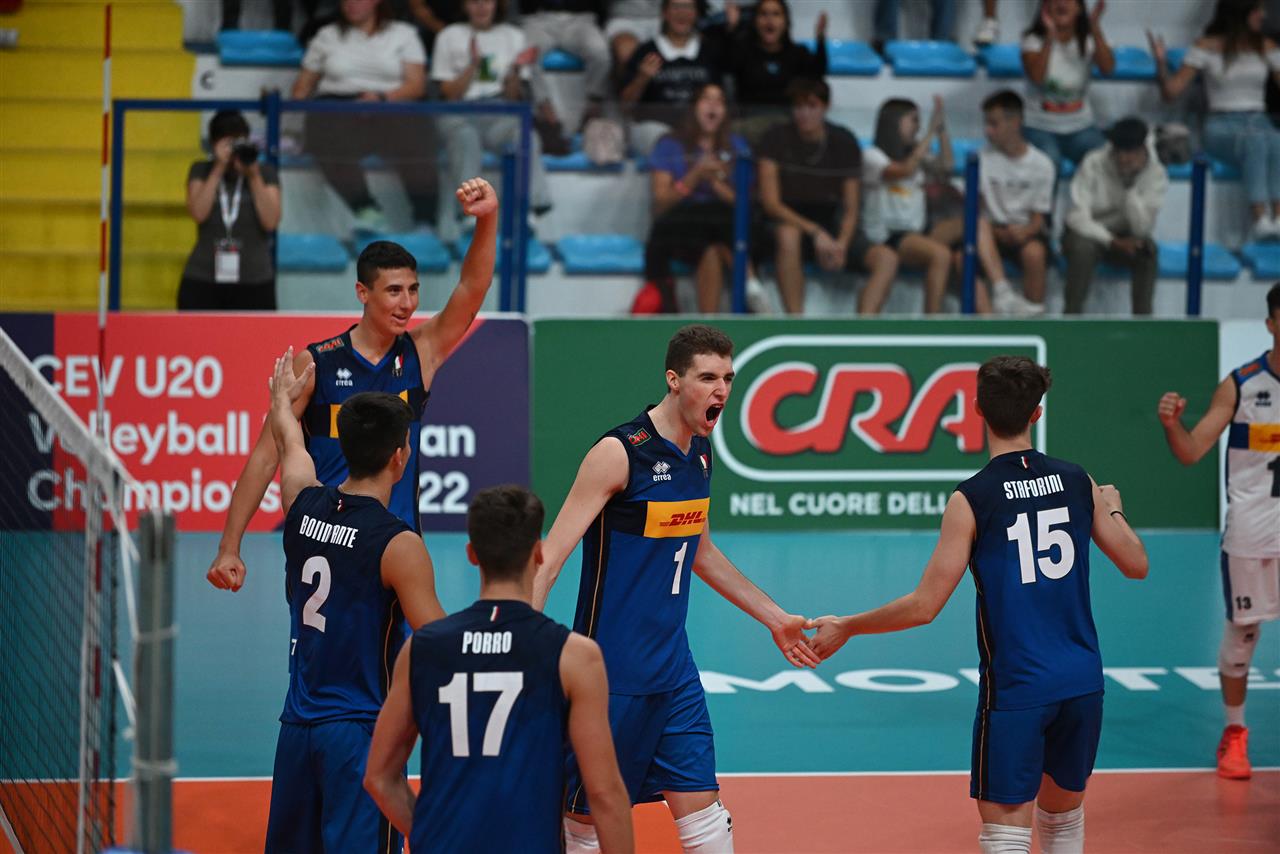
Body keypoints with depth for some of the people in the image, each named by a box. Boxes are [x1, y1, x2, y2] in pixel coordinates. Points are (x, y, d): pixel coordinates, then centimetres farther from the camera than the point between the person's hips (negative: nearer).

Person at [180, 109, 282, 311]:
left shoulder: (266, 173, 4)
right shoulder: (201, 171, 6)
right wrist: (219, 169, -14)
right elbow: (198, 213, -12)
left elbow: (271, 221, -10)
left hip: (254, 283, -1)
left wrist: (254, 176, -15)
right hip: (202, 281, 1)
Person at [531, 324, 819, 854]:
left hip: (673, 669, 7)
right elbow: (548, 562, -18)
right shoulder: (619, 452, -15)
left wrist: (774, 617, 30)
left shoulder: (699, 453, 8)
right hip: (611, 675, -7)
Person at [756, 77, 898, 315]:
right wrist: (815, 232, -24)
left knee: (887, 258, -22)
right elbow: (770, 202, -12)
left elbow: (851, 209, 2)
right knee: (788, 236, -40)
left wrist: (842, 244, -19)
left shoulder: (845, 142, 2)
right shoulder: (777, 139, -5)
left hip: (833, 225, 3)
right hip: (792, 222, -3)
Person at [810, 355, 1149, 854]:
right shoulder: (1077, 482, 2)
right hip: (1082, 682, 5)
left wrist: (845, 627, 1)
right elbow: (1136, 565, 11)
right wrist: (1113, 510, 31)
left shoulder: (972, 500, -11)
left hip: (1015, 688, -5)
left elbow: (924, 606, -12)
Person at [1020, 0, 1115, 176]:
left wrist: (1095, 28, -32)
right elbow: (1036, 77, -24)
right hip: (1041, 129, -2)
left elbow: (1107, 68, -20)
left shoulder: (1088, 40, 0)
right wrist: (1050, 37, -33)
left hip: (1081, 128, 2)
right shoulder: (1034, 40, -5)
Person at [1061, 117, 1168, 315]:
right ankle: (1071, 315, -26)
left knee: (1147, 249, -31)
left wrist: (1130, 185, -31)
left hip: (1124, 237, 2)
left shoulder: (1156, 174, -14)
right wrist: (1113, 242, -32)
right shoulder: (1094, 163, -18)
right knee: (1084, 247, -36)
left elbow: (1142, 228, -22)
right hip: (1089, 233, -2)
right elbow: (1077, 217, -21)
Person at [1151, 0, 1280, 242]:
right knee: (1255, 141, -39)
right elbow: (1171, 91, 0)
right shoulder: (1207, 47, 4)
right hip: (1221, 126, -2)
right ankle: (1259, 219, -50)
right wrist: (1161, 63, -17)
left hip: (1259, 122, 2)